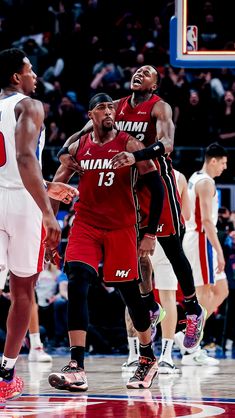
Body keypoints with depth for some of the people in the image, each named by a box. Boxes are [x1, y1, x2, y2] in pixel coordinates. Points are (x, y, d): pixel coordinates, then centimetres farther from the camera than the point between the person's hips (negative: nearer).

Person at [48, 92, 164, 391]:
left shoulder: (129, 145, -5)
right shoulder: (78, 147, 4)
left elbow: (156, 187, -5)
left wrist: (150, 234, -7)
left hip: (121, 229, -2)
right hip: (85, 226, 2)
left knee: (129, 293, 5)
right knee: (76, 285, -18)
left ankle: (148, 359, 29)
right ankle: (76, 368, -23)